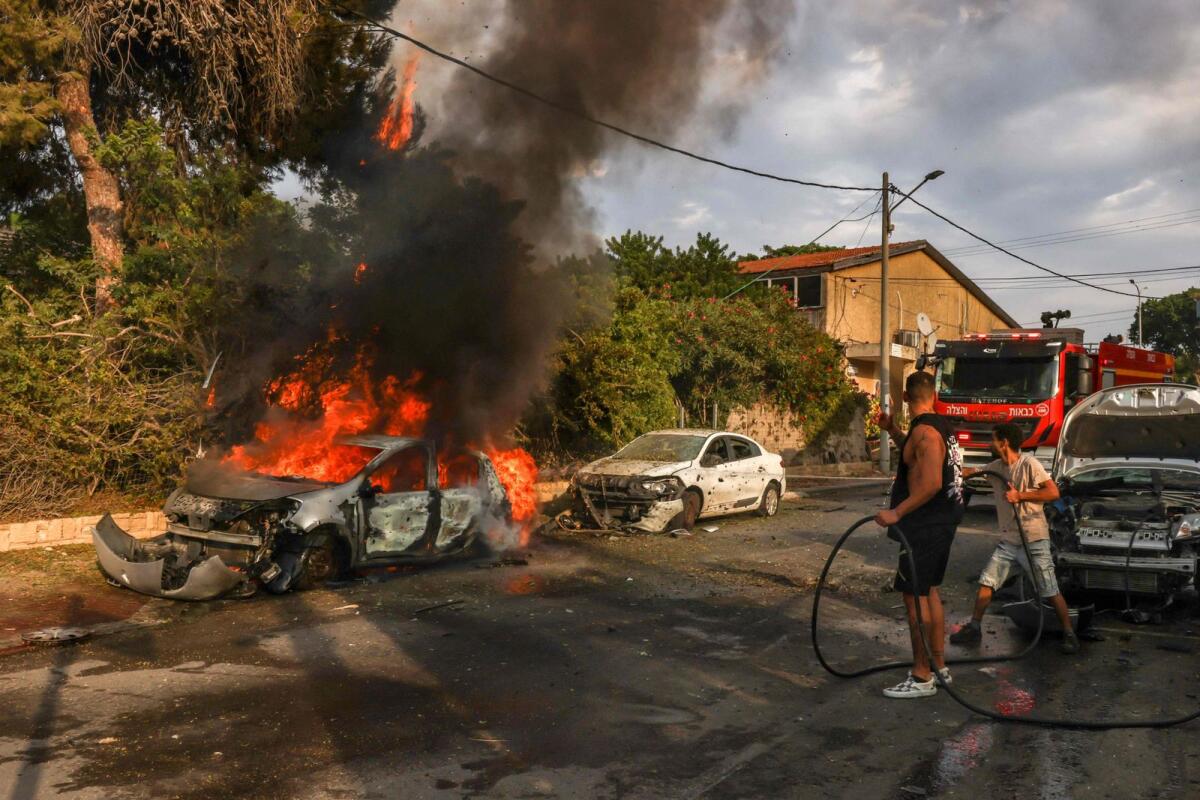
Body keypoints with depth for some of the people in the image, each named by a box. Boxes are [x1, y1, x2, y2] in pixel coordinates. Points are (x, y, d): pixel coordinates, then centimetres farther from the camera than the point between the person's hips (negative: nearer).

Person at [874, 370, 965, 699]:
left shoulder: (924, 431, -19)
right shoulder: (940, 426, 11)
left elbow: (932, 483, -29)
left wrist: (897, 513, -29)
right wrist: (893, 430, 23)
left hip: (924, 529, -10)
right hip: (942, 524, 10)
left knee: (915, 596, -5)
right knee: (929, 592, 17)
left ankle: (922, 678, 0)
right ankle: (939, 667, 26)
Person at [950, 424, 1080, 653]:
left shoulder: (1029, 464, -15)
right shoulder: (995, 467, 5)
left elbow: (1053, 492, -21)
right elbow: (971, 472, 21)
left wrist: (1020, 495, -23)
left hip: (1034, 541, -6)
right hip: (1008, 541, 7)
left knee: (1051, 591, 0)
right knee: (986, 583, 6)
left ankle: (1069, 634, 15)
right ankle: (974, 628, 16)